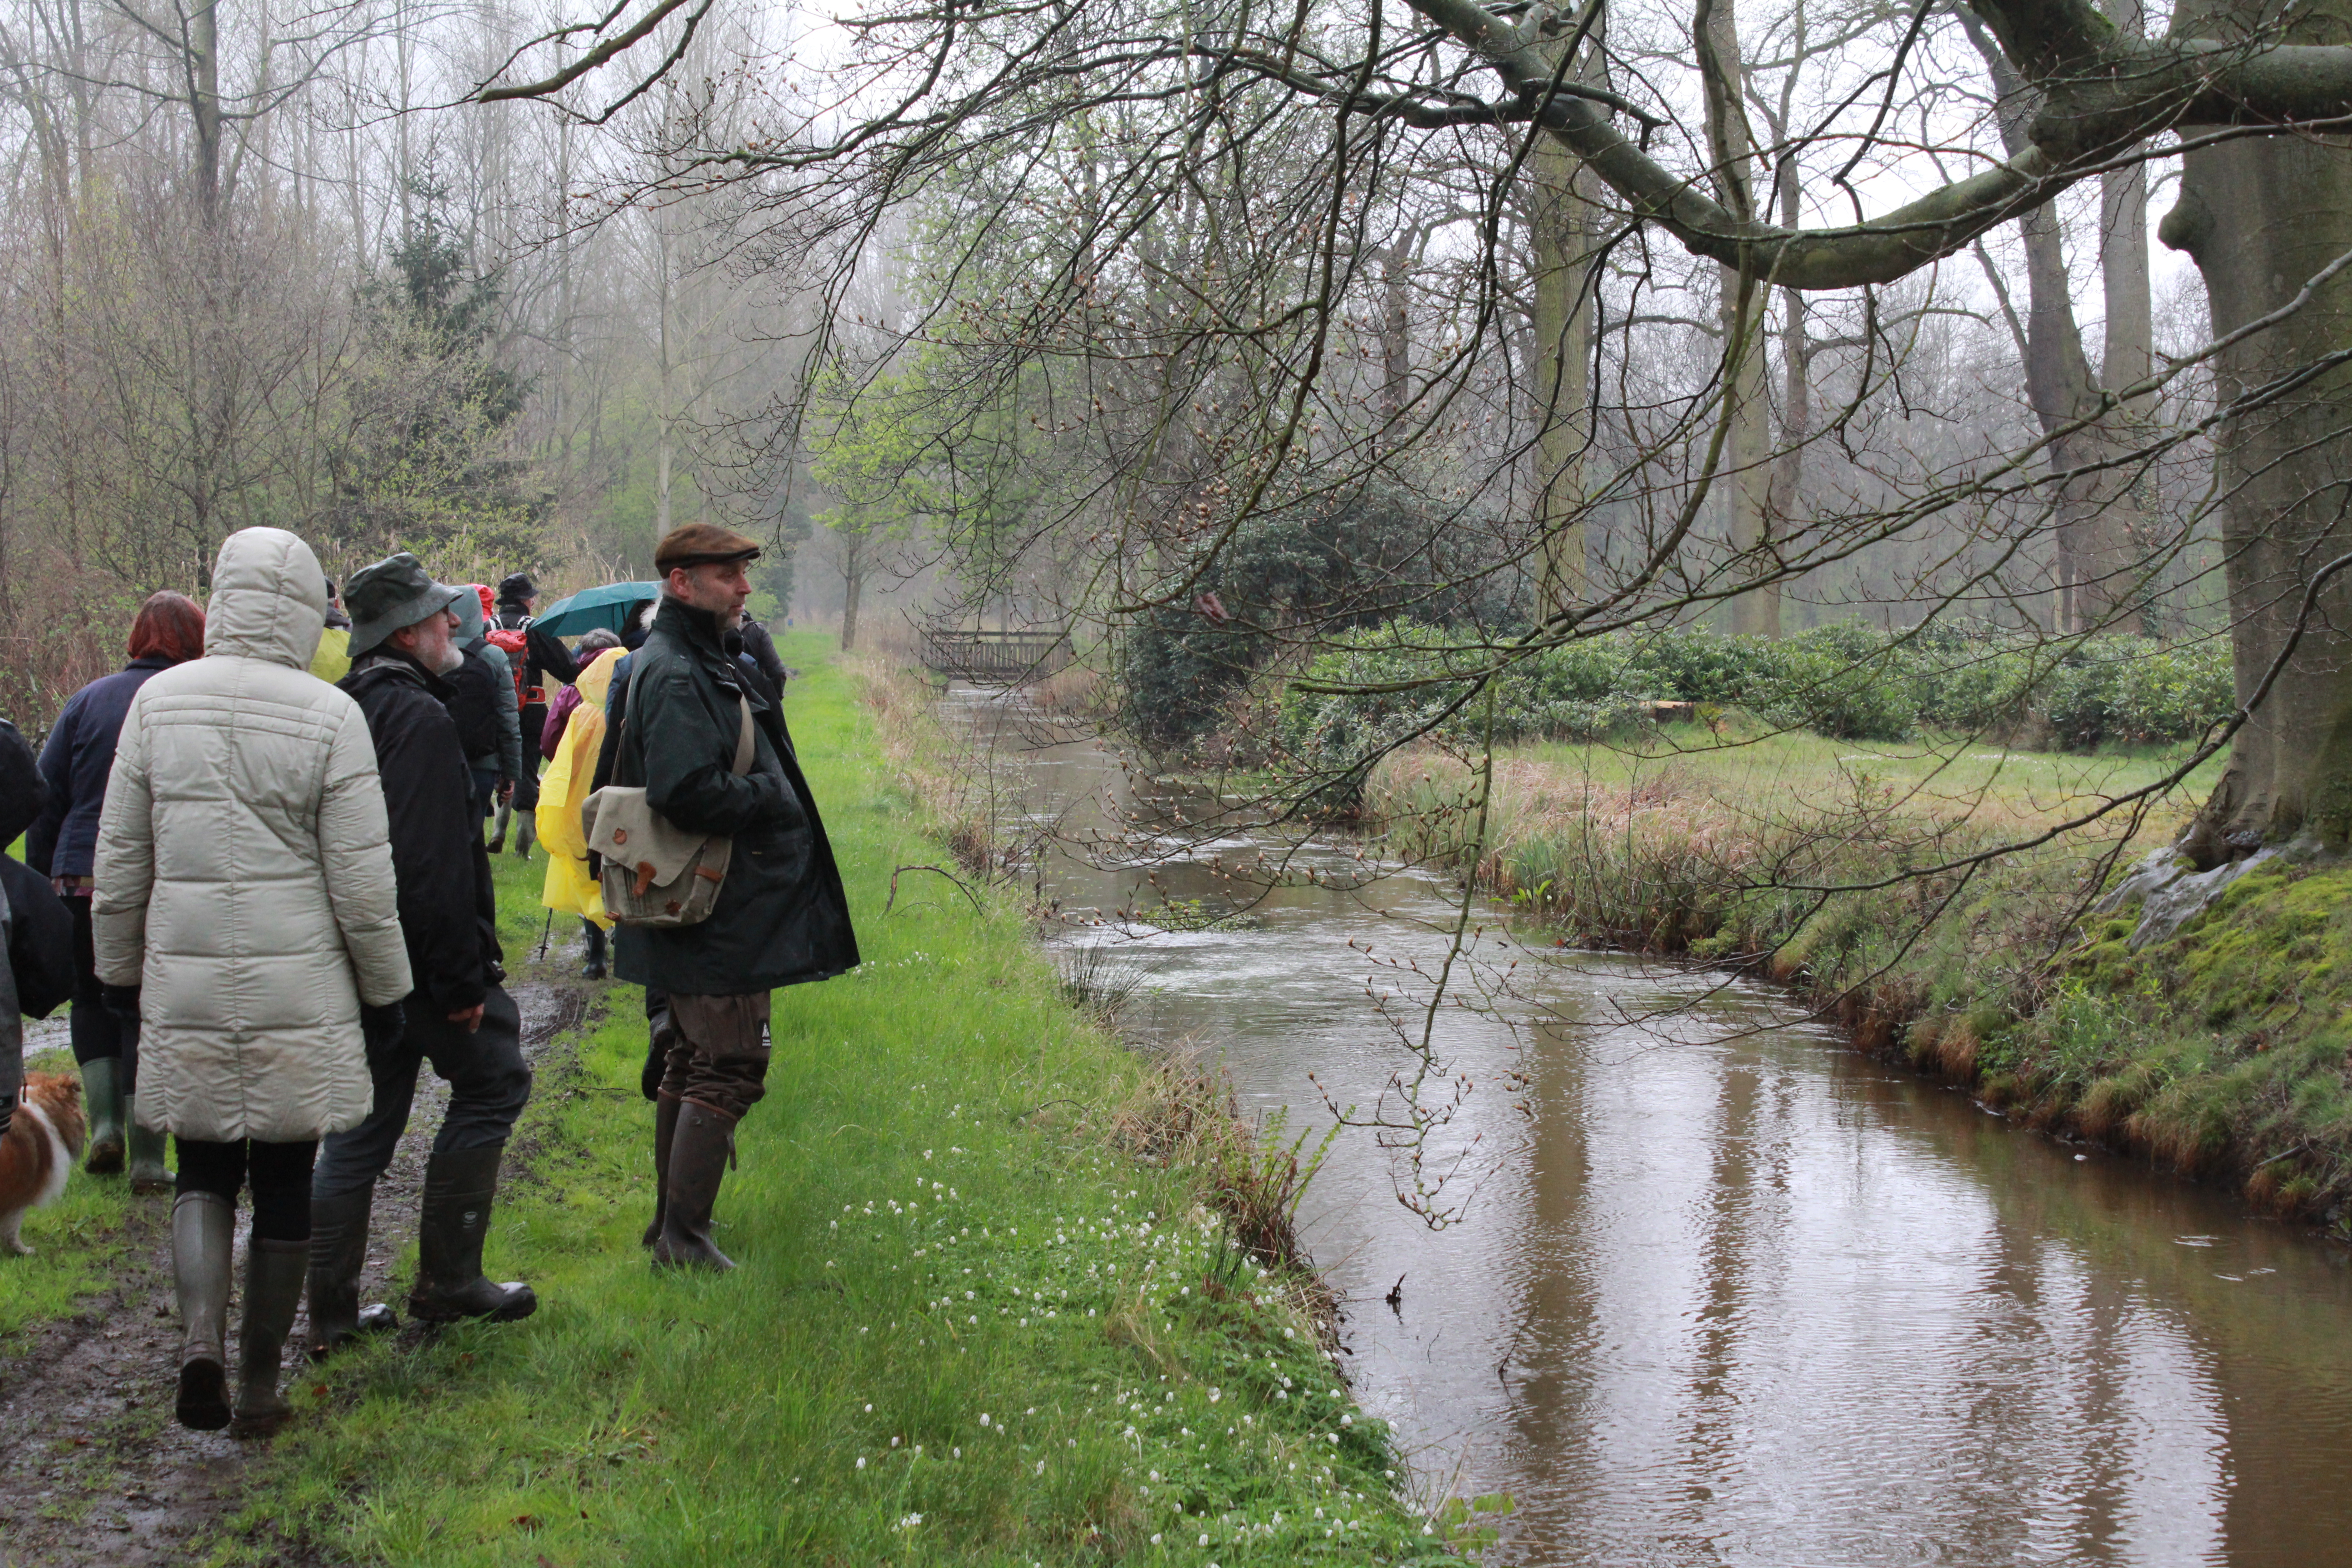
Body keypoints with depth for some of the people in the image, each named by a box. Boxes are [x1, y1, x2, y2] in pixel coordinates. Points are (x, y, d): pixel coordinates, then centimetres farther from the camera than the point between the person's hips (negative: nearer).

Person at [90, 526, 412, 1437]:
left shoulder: (157, 702, 0)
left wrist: (120, 973, 19)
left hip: (186, 987, 2)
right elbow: (362, 884, -7)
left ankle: (200, 1334, -9)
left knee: (204, 1172, 15)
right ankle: (259, 1387, 17)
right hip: (300, 993, -2)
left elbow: (119, 863, 7)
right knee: (284, 1187, 10)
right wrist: (384, 990, 5)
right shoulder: (329, 716, -10)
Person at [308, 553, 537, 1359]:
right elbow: (434, 865, -23)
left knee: (364, 1121, 13)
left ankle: (331, 1315, 15)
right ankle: (446, 1279, 8)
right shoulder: (421, 719, -18)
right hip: (419, 956, -9)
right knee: (492, 1080, 6)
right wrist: (462, 977, -19)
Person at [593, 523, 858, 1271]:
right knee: (729, 1068, -6)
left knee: (691, 1061, 18)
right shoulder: (675, 676, -19)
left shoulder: (700, 663, 14)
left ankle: (672, 1221, 29)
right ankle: (682, 1238, -2)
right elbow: (688, 790, -31)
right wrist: (771, 799, -17)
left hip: (696, 911, 11)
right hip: (724, 916, -11)